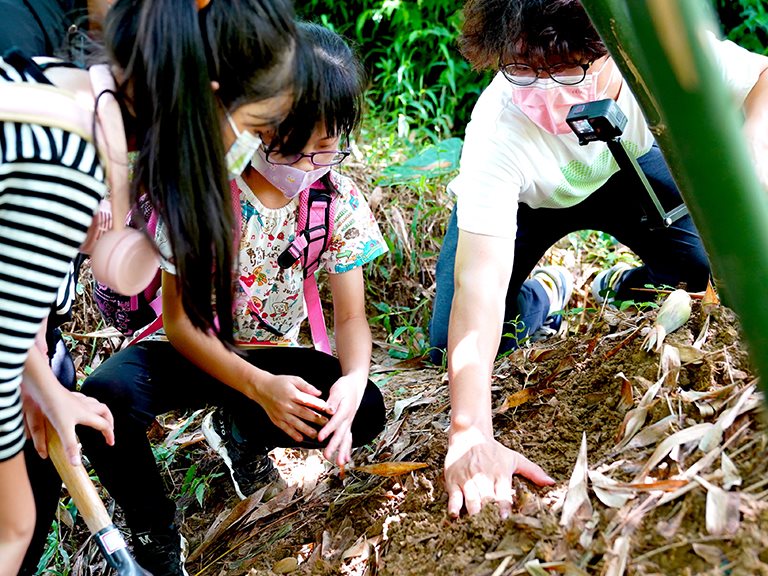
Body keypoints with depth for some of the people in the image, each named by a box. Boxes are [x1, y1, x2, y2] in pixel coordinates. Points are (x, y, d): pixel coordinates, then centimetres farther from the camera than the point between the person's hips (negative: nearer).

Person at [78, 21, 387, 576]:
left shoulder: (339, 200, -13)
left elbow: (352, 316, -10)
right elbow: (179, 320, -20)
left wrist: (354, 378, -34)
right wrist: (259, 386, -35)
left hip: (270, 354, 3)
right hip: (190, 350, -3)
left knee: (365, 411, -24)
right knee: (106, 395, -36)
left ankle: (241, 435, 8)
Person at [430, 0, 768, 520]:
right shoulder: (498, 126, -41)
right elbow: (479, 282, -46)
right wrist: (469, 436, -54)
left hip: (625, 169, 2)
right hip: (517, 202, -2)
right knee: (451, 348, -16)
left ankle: (626, 285, 12)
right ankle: (545, 294, 13)